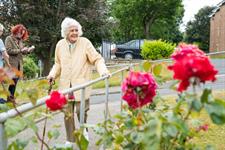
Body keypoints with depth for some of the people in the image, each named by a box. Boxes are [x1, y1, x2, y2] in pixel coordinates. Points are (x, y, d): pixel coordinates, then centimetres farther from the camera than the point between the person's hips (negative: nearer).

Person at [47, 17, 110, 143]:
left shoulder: (85, 42, -4)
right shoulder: (60, 44, 6)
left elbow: (97, 59, -4)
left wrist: (103, 71, -21)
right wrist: (52, 75, 2)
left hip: (81, 85, -3)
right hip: (65, 85, 3)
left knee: (81, 111, -5)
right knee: (67, 113, 7)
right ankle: (70, 139, 22)